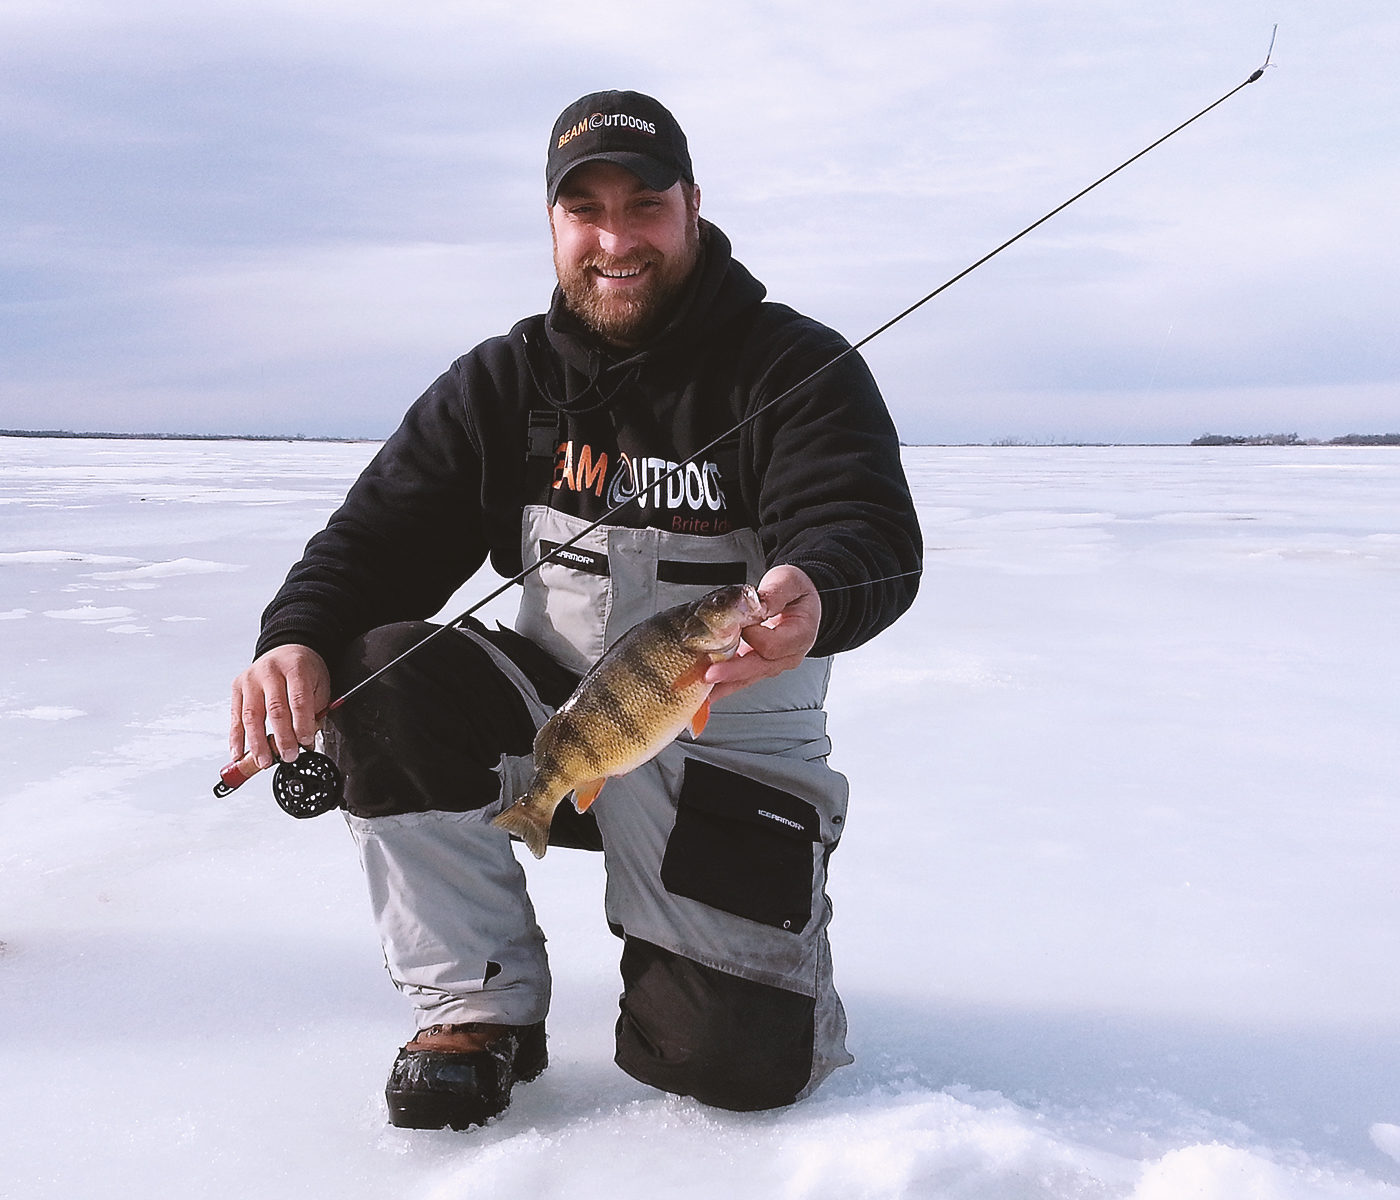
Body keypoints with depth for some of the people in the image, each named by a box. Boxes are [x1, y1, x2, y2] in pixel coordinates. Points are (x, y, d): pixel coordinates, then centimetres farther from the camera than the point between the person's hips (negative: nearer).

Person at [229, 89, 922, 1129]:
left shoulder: (797, 368, -10)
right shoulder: (504, 381, 2)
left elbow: (872, 539, -25)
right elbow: (383, 530, -3)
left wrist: (814, 597, -51)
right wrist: (299, 638, -25)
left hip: (735, 753, -3)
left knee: (743, 1061, -17)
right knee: (385, 676, -25)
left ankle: (684, 971, 22)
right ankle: (482, 1006, -8)